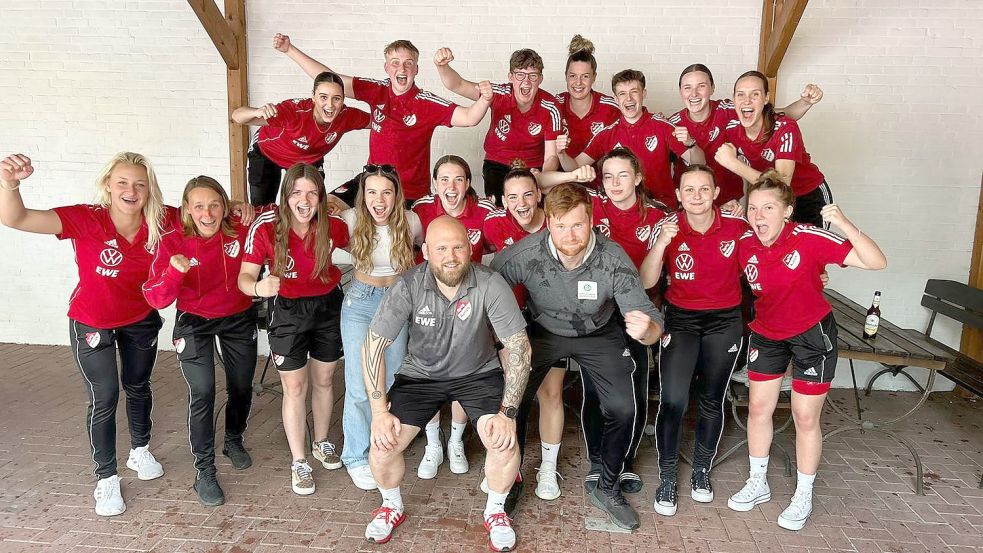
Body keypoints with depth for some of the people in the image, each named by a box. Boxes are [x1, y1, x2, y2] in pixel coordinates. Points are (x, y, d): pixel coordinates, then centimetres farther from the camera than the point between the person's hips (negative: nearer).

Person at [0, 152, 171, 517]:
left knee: (138, 387, 21)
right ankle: (106, 479, 22)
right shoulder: (86, 220, -31)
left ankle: (140, 451, 46)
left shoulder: (161, 221, -23)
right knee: (104, 399, 2)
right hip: (92, 324, -3)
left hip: (141, 320, 3)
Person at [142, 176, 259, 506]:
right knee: (202, 394, -11)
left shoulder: (241, 229, -19)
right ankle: (204, 470, 7)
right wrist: (174, 273, -40)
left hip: (239, 318, 2)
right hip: (194, 322, -2)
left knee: (242, 386, 16)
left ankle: (234, 440, 45)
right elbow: (156, 299, -21)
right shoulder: (173, 241, -21)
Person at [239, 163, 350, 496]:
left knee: (323, 380, 17)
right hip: (287, 311, -2)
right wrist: (258, 287, -41)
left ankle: (321, 444, 40)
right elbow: (245, 276, -20)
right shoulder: (266, 227, -20)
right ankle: (298, 462, 20)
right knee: (295, 388, 4)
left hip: (328, 306, 2)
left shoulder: (334, 225, -15)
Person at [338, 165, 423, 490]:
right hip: (360, 303, -2)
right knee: (360, 386, -4)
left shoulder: (410, 221, -11)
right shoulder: (352, 220, -15)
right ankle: (356, 457, 13)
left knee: (392, 381, 11)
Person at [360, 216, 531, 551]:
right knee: (382, 444, -13)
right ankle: (392, 507, 21)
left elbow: (519, 347, -19)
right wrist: (380, 411, -19)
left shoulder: (490, 285, -24)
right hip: (421, 374, 1)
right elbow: (373, 346, -16)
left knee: (505, 443, -21)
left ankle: (495, 511, 12)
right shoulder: (408, 287, -22)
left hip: (479, 372, -1)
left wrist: (508, 412, -24)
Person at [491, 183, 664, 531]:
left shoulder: (613, 259, -28)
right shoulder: (524, 254, -28)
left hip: (599, 335, 0)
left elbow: (651, 320, -28)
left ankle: (607, 489, 16)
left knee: (623, 409, -13)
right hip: (542, 332, 0)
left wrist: (647, 329, -52)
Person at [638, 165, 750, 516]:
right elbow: (646, 282, -19)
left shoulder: (737, 226, -11)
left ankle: (701, 472, 31)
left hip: (725, 321, 1)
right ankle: (667, 479, 5)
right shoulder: (667, 228, -12)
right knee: (673, 400, -13)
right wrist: (661, 244, -31)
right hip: (681, 318, -1)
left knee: (712, 401, 11)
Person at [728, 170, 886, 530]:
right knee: (758, 408, 10)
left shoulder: (809, 238, -25)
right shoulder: (744, 244, -13)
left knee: (806, 417, 5)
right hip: (766, 333, 4)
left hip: (812, 333, -4)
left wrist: (843, 224, -39)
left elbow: (876, 262, -27)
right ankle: (758, 484, 30)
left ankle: (803, 497, 25)